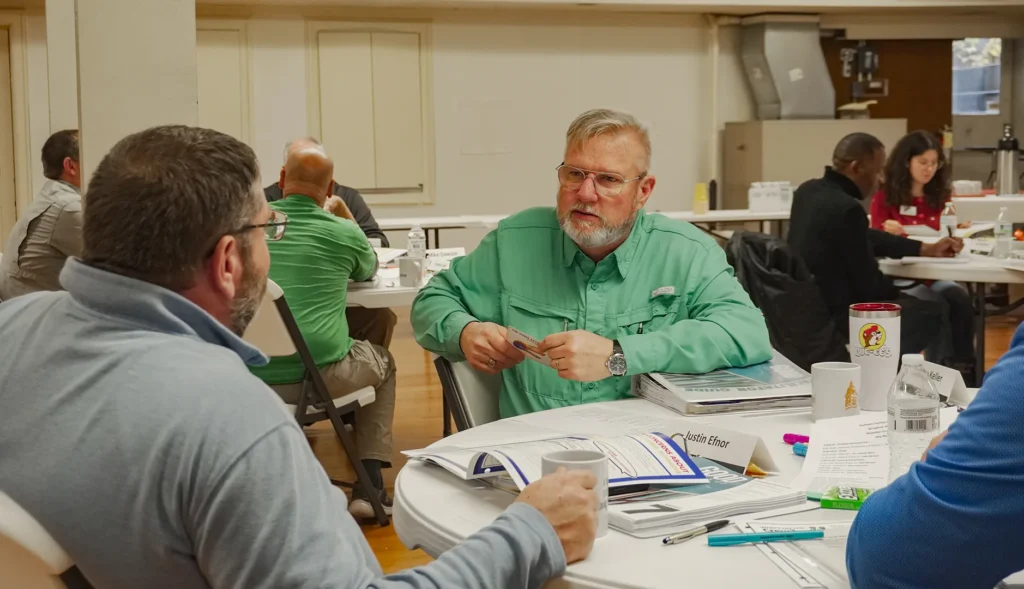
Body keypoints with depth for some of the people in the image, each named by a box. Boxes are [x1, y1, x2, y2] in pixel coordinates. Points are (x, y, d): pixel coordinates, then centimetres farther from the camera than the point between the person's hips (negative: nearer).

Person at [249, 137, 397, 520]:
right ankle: (369, 485, 21)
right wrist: (343, 216, 26)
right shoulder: (343, 233, -2)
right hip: (318, 375, -3)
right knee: (381, 361, 27)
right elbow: (369, 269, 21)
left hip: (249, 378, 3)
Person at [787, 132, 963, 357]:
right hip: (833, 318, -9)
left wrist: (925, 249, 17)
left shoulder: (809, 192, 4)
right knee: (934, 311, 4)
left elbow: (865, 238, 17)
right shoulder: (846, 208, -23)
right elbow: (869, 283, -16)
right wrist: (898, 294, 6)